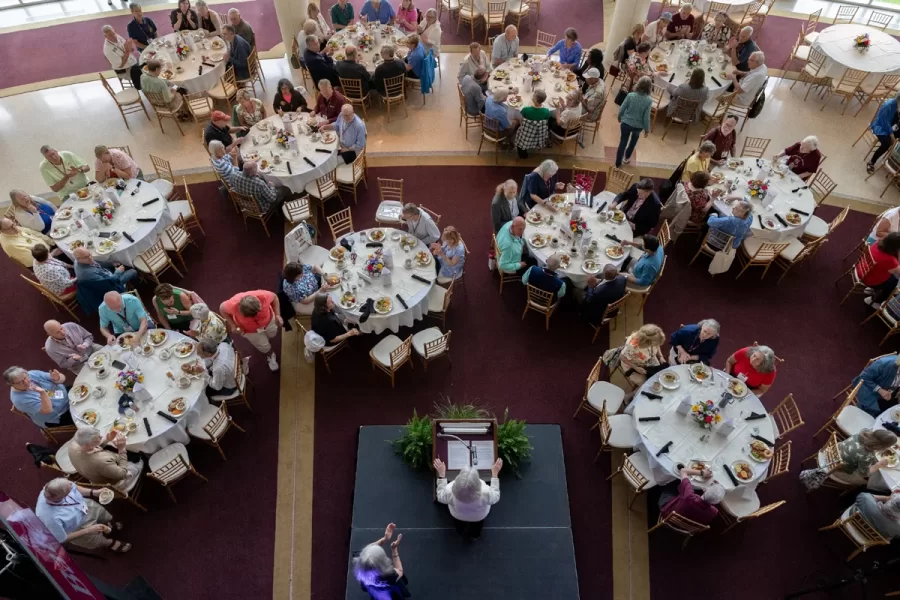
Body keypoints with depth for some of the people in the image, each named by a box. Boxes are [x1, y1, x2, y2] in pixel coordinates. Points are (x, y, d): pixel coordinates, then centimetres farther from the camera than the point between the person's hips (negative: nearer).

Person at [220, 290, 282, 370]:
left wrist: (277, 315, -24)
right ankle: (270, 355, 56)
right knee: (264, 347, 20)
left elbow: (274, 297, -18)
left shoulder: (263, 296, -42)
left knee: (272, 334, 31)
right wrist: (233, 325, -23)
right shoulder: (233, 305, -43)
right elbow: (222, 308, -19)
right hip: (248, 329, -1)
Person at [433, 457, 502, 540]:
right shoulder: (485, 493, -45)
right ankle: (475, 533, 44)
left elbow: (440, 496, -16)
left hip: (457, 516, 0)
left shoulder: (450, 492, -43)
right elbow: (496, 497, -18)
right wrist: (495, 473, -13)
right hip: (479, 517, 0)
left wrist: (441, 473, -13)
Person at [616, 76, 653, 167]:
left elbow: (621, 109, -10)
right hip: (638, 126, 0)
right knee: (634, 139, 31)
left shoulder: (630, 95, -19)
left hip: (626, 123, 0)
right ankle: (627, 157, 47)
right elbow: (646, 117, -16)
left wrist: (620, 118, 11)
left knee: (623, 142, 17)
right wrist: (647, 129, -1)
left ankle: (618, 163, 26)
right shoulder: (649, 100, -20)